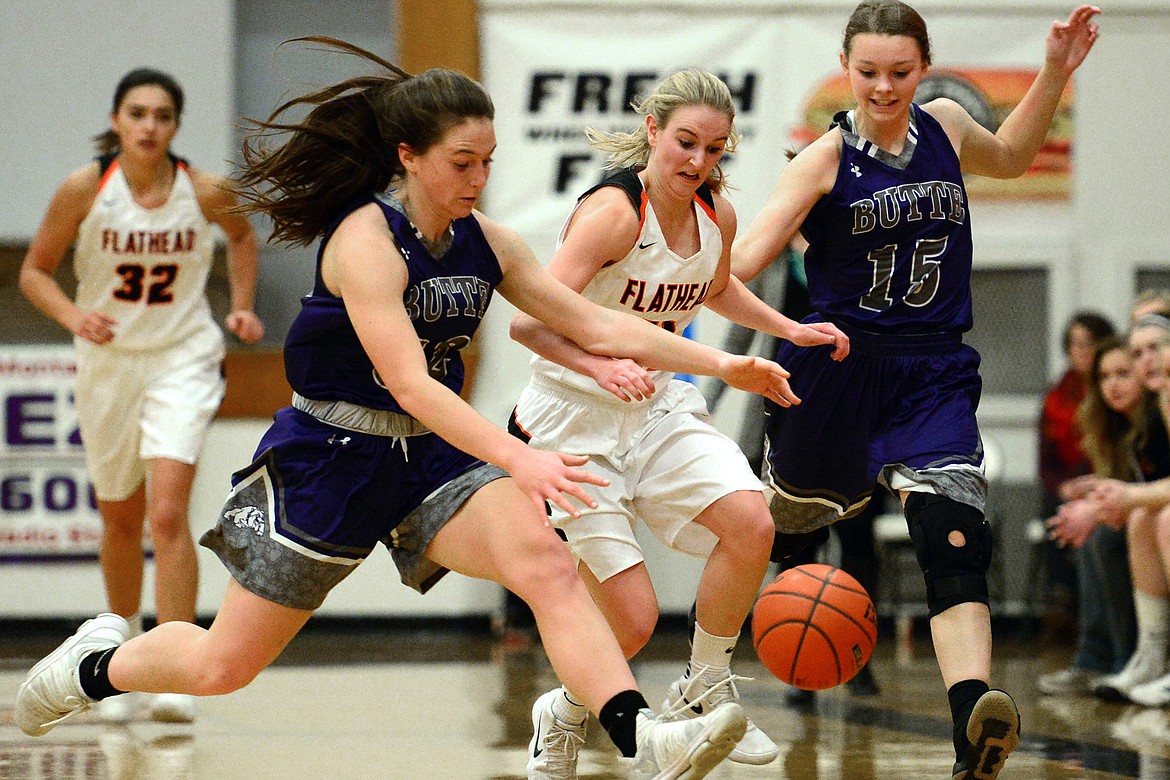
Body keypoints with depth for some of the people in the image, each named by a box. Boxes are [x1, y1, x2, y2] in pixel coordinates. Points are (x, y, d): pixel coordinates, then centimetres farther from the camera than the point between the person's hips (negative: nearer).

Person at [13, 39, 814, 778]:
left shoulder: (485, 241, 0)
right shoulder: (365, 241, -21)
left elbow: (596, 324, 5)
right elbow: (409, 384, -31)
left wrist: (720, 363, -4)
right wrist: (520, 459, -42)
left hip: (434, 456, 5)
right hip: (328, 460, -5)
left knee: (547, 564, -25)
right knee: (223, 665, 6)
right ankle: (100, 664, 37)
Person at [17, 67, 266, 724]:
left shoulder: (206, 192, -10)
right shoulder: (84, 189, -11)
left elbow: (242, 235, 14)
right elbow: (35, 272, -2)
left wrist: (243, 306, 2)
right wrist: (72, 315, -20)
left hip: (182, 361, -2)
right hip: (108, 361, 2)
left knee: (168, 513, -19)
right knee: (121, 522, 15)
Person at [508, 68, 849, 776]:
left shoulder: (717, 214, 1)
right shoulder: (613, 211, -21)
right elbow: (529, 322, -29)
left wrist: (793, 330, 15)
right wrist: (601, 367, -44)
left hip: (660, 406, 6)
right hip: (576, 419, -6)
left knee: (750, 523, -21)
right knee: (633, 620, -12)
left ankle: (703, 691, 1)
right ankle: (564, 719, 21)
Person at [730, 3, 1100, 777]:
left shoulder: (945, 126, 6)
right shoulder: (825, 160, -8)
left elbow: (1010, 156, 31)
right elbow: (746, 258, -20)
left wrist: (1055, 74, 20)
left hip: (934, 372, 1)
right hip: (838, 366, -1)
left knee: (953, 532, -20)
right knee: (790, 513, 18)